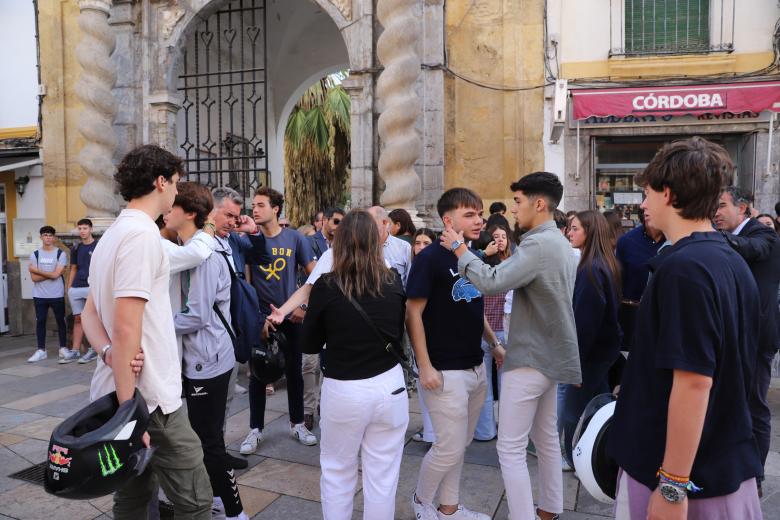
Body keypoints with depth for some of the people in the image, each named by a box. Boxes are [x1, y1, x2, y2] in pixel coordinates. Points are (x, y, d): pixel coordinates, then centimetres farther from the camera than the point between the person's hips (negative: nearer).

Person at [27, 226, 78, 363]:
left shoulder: (61, 254, -3)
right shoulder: (35, 254, 3)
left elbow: (56, 274, -13)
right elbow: (34, 278, -5)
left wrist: (37, 271, -6)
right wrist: (51, 273, -11)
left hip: (57, 295, -2)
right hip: (39, 295, 2)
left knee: (60, 321, 7)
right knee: (40, 321, 6)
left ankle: (63, 348, 18)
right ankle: (41, 350, 15)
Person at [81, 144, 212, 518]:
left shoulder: (112, 234, 14)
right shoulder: (142, 234, -17)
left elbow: (89, 313, 16)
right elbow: (127, 327, -23)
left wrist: (107, 352, -3)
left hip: (125, 393, 10)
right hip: (149, 397, -10)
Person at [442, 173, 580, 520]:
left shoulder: (539, 244, -21)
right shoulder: (560, 243, 12)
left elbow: (492, 282, -30)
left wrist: (460, 250, -16)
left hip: (531, 359, -10)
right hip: (550, 354, 10)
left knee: (511, 448, -1)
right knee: (546, 438, 21)